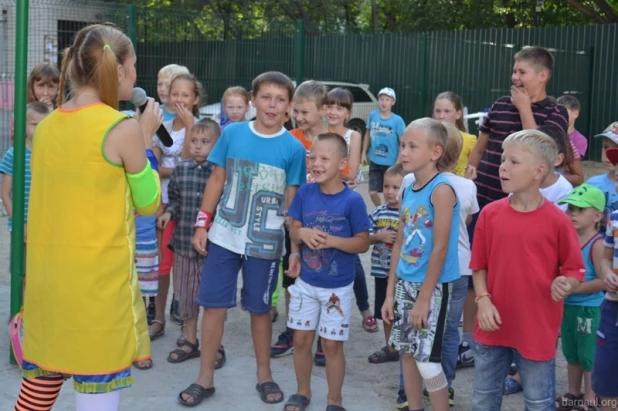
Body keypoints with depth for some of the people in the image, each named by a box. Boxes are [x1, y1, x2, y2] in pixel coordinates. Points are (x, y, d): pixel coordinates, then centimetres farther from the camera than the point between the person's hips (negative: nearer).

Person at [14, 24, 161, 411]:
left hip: (47, 279, 6)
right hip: (100, 283, -6)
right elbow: (149, 203, 0)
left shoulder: (47, 126, 7)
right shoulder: (123, 128, -11)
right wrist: (145, 139, 8)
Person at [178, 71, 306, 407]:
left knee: (260, 309, 10)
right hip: (223, 236, 1)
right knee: (213, 305, 5)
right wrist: (202, 224, 3)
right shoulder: (232, 134, -2)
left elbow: (291, 200, 0)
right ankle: (205, 378, 18)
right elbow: (216, 181, 5)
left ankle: (264, 375, 27)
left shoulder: (293, 148, -6)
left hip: (265, 243, -1)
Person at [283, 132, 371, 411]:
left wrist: (332, 241, -25)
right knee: (301, 339, 13)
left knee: (332, 344, 6)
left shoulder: (352, 200, -16)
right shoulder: (305, 193, -5)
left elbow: (363, 242, -11)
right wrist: (302, 234, -19)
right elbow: (293, 230, 4)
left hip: (337, 286, -3)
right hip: (305, 281, 4)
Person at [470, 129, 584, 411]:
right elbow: (479, 266, 4)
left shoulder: (557, 220, -12)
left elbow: (576, 270, -4)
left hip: (537, 329, -3)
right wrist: (483, 300, -10)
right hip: (494, 327, 3)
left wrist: (566, 285, -26)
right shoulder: (490, 214, -3)